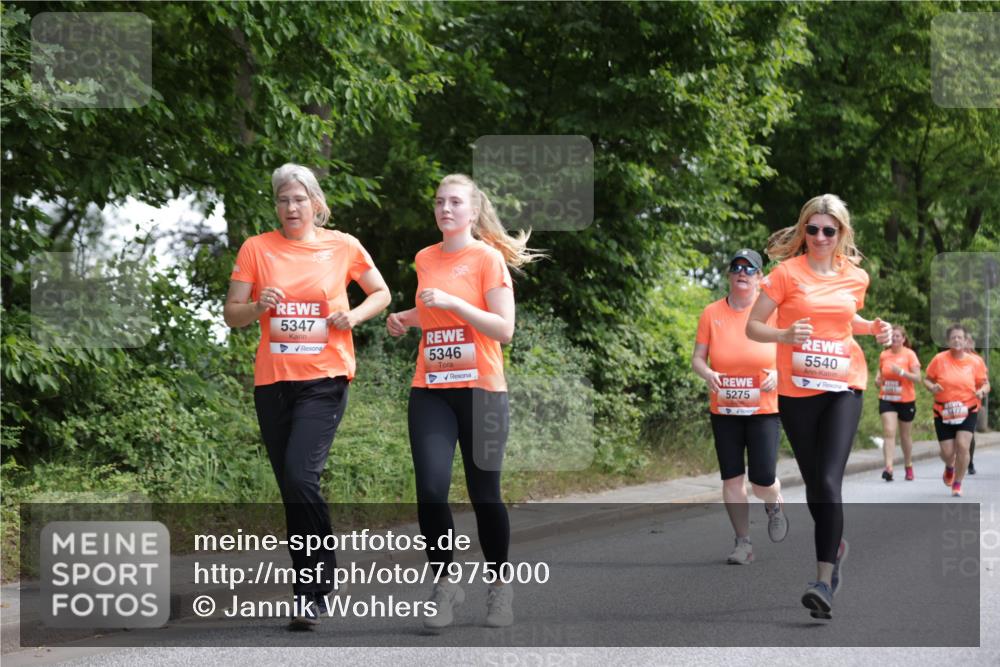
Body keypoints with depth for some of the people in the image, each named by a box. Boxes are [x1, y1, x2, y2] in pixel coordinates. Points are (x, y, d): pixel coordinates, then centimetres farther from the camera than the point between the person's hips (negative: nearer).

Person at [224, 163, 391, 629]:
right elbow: (231, 314, 6)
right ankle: (312, 587, 19)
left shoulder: (343, 246, 3)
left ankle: (314, 587, -11)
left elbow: (381, 293, 15)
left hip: (324, 379, -3)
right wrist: (258, 307, -16)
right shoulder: (257, 248, 5)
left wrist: (354, 315, -5)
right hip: (273, 380, 3)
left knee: (301, 475, -20)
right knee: (289, 485, 7)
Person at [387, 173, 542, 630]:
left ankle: (500, 586, 22)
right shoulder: (425, 259, 10)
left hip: (480, 389, -3)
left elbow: (504, 329, -11)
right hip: (430, 390, 3)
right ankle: (444, 584, 4)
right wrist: (406, 318, 11)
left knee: (484, 493, 4)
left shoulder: (489, 258, -5)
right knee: (430, 489, -11)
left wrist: (453, 303, -19)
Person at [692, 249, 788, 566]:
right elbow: (697, 358, 4)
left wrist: (778, 373, -18)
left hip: (764, 409, -2)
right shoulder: (712, 313, 1)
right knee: (732, 479, 2)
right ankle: (743, 542, 14)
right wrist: (707, 374, -18)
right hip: (724, 410, 2)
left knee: (762, 480, -9)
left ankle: (774, 504, 27)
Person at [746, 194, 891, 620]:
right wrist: (786, 335, -23)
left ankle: (825, 581, -18)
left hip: (844, 387, 0)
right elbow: (752, 327, -5)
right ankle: (835, 545, 39)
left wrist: (874, 328, 6)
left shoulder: (855, 277, 6)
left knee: (829, 481, -16)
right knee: (813, 482, 11)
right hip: (796, 390, 0)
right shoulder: (787, 272, -5)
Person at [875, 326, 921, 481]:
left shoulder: (909, 354, -6)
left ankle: (908, 466, 32)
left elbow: (917, 377, -11)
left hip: (906, 400, -1)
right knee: (889, 432, -15)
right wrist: (878, 379, -3)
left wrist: (901, 371, -25)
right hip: (886, 399, 1)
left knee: (905, 435, 12)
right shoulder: (884, 355, 4)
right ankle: (889, 467, -24)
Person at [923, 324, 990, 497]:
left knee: (962, 445, -17)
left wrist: (982, 391, -17)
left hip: (968, 412, 0)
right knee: (947, 452, -1)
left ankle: (957, 484, 3)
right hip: (943, 413, 0)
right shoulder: (939, 359, -5)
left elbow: (985, 384, 6)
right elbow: (927, 380, 4)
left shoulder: (975, 362, -3)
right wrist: (932, 387, -18)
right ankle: (949, 467, 40)